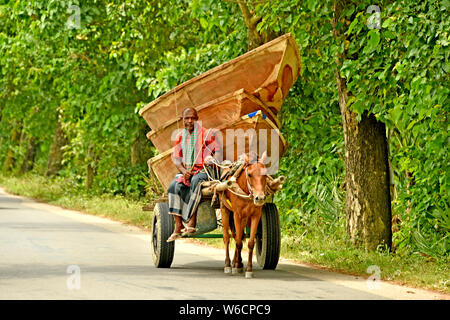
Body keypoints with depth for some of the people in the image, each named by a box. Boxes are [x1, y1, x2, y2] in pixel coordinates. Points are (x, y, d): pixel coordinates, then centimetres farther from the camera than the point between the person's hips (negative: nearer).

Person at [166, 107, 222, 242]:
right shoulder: (180, 137, 14)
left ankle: (191, 222, -38)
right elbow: (176, 157, 11)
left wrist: (214, 163, -21)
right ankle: (178, 227, -28)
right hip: (187, 171, 4)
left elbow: (218, 151, -1)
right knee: (175, 186, -25)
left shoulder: (208, 134, 1)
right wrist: (183, 170, -8)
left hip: (204, 170, -4)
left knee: (196, 182, -37)